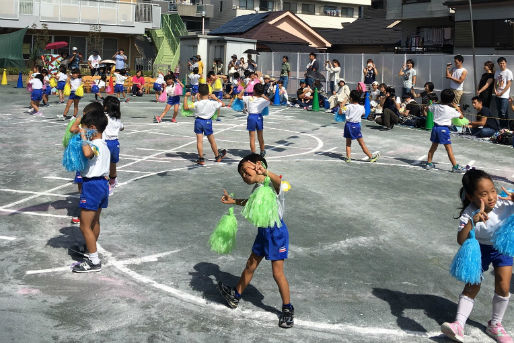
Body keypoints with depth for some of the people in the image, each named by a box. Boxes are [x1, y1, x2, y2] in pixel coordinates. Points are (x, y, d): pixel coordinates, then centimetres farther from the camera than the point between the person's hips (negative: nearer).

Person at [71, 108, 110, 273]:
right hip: (103, 183, 10)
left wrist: (84, 138, -28)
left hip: (92, 185, -10)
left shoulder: (94, 145, -19)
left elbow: (87, 153, -42)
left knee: (85, 226, -4)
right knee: (95, 222, 24)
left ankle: (94, 261, -1)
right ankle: (91, 249, 40)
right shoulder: (104, 145, 12)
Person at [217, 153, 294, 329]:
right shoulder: (257, 188, 10)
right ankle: (235, 296, 37)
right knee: (250, 266, 21)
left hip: (276, 232, -8)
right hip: (263, 231, 8)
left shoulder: (271, 183, -18)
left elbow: (279, 180, -44)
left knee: (278, 273, -1)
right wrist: (233, 201, 29)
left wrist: (265, 172, -62)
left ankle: (288, 309, 14)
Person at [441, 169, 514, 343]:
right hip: (479, 248, -1)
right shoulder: (469, 215, -32)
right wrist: (472, 221, -55)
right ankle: (459, 324, 2)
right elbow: (461, 240, -42)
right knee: (472, 286, -2)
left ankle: (495, 324, 19)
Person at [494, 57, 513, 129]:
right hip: (497, 95, 6)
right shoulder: (497, 72, 12)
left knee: (503, 112, -10)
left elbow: (509, 84, -9)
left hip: (504, 96, -6)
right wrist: (495, 90, -2)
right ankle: (501, 126, 17)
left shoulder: (508, 72, -6)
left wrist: (501, 93, -12)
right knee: (499, 112, 10)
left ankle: (505, 127, -2)